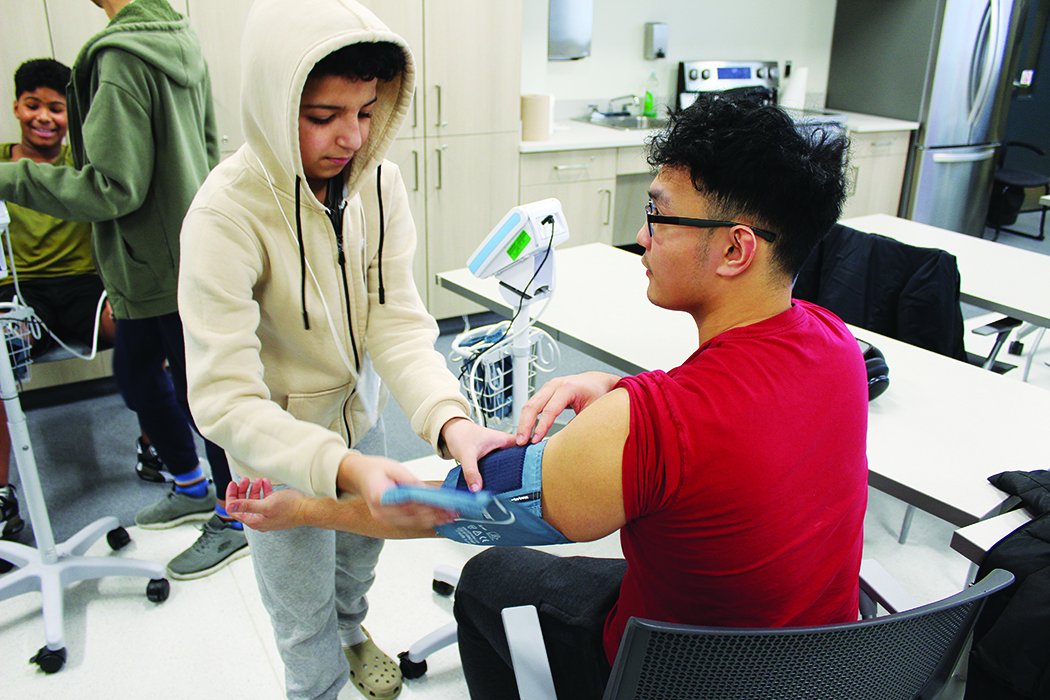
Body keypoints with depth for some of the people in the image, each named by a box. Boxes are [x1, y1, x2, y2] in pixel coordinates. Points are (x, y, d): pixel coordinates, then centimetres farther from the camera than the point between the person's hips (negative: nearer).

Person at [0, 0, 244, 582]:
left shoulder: (122, 59, -21)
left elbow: (113, 188, -22)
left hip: (160, 269, -9)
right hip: (188, 250, 9)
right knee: (136, 376, 22)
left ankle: (235, 519, 24)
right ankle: (193, 488, 39)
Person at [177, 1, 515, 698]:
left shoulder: (378, 182, -13)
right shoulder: (226, 215, -30)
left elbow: (396, 320, -17)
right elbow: (224, 399, -33)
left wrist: (450, 419, -36)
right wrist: (341, 467, -49)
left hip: (361, 407, 5)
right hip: (279, 437, -5)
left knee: (361, 550, 29)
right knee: (306, 613, 13)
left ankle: (352, 631, 62)